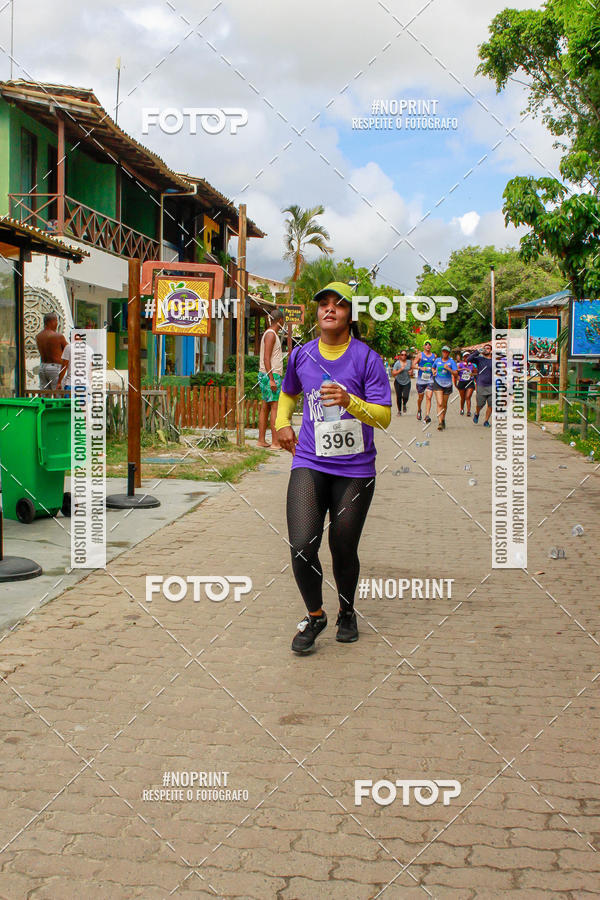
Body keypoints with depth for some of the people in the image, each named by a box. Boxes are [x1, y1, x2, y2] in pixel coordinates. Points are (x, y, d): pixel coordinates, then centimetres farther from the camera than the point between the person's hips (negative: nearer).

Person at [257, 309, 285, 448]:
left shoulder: (273, 334, 19)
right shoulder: (270, 334, -12)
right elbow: (266, 358, -19)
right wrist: (272, 379, -22)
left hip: (272, 375, 10)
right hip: (270, 375, -10)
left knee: (265, 407, 10)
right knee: (275, 407, -11)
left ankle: (261, 440, 12)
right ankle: (275, 442, -14)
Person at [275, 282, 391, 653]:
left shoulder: (367, 358, -5)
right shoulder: (302, 355, 6)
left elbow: (384, 416, -11)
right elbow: (288, 393, 28)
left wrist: (349, 401, -27)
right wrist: (282, 422, 11)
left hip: (355, 471, -2)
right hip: (309, 464, 2)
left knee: (344, 551, 7)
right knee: (302, 547, -13)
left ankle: (347, 614, 35)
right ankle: (314, 616, 13)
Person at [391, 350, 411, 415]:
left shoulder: (409, 362, 1)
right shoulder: (397, 363, -9)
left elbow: (411, 368, 21)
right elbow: (393, 373, -13)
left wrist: (411, 371, -1)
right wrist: (400, 370, -24)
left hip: (407, 382, 1)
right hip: (398, 382, -1)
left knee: (405, 397, -11)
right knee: (399, 397, 3)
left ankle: (404, 405, 24)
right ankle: (399, 410, 21)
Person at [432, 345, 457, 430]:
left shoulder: (451, 361, -2)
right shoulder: (437, 360, 5)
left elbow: (455, 373, -8)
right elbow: (433, 368, 24)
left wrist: (448, 369, -23)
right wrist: (433, 372, 3)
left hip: (447, 384, 0)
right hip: (438, 383, 0)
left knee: (444, 404, 12)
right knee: (439, 403, -14)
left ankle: (443, 419, 33)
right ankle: (440, 423, -19)